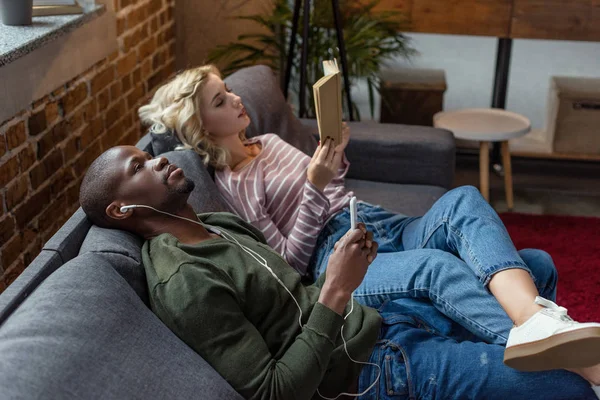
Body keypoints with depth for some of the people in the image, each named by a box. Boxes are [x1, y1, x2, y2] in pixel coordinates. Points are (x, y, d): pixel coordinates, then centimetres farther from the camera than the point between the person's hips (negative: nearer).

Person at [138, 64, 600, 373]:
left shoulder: (268, 143, 24)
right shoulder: (228, 186, 0)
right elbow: (291, 261, -5)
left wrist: (335, 156, 7)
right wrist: (314, 185, -15)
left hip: (385, 226, 7)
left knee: (462, 198, -25)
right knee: (437, 264, -38)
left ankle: (538, 321, -50)